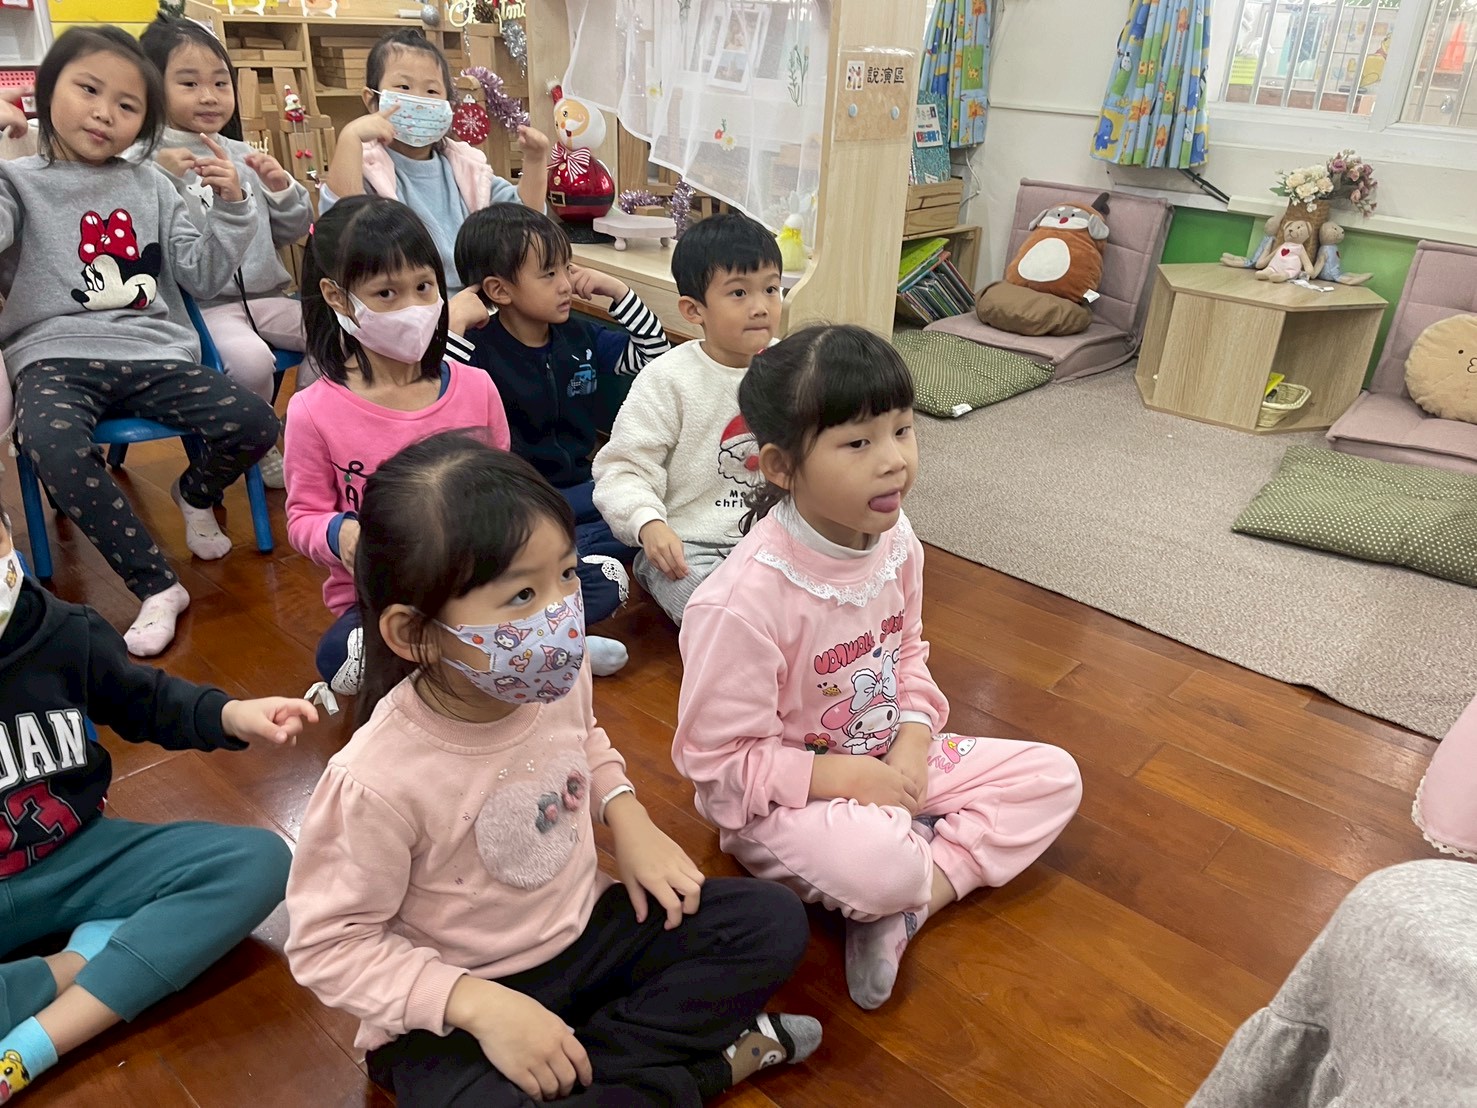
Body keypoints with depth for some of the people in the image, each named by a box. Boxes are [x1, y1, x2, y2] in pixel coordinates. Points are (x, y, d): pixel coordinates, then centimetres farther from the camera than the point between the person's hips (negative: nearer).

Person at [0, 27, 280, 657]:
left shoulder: (151, 188, 17)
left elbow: (203, 277, 13)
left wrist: (232, 206, 1)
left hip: (155, 354, 3)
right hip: (56, 357, -2)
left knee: (256, 425, -20)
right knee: (54, 446, -36)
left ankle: (195, 495, 17)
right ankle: (157, 587, -19)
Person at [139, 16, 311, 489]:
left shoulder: (244, 155, 14)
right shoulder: (149, 159, -3)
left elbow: (292, 231, 18)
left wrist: (282, 188, 1)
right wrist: (159, 178, -25)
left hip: (265, 296, 6)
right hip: (201, 304, -6)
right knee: (251, 360, -31)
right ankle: (259, 450, -2)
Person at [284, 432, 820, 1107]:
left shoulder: (557, 675, -13)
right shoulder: (378, 781, -30)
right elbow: (327, 943, -18)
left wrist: (625, 814, -6)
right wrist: (480, 1005, -26)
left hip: (582, 929, 5)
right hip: (450, 1007, -4)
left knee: (773, 921, -4)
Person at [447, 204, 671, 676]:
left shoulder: (580, 339, 7)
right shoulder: (479, 349, -11)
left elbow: (657, 357, 16)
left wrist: (615, 290, 4)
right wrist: (455, 323, -26)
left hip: (580, 493, 8)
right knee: (603, 583, -33)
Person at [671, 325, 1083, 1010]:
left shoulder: (895, 537, -8)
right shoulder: (744, 599, -30)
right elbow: (715, 760, -22)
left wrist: (913, 737, -9)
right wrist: (843, 777, -22)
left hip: (887, 760, 8)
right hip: (779, 796, -7)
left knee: (1053, 777, 1)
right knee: (881, 864, -38)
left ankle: (907, 908, -10)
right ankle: (945, 847, -1)